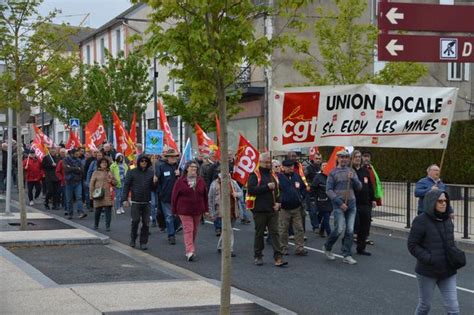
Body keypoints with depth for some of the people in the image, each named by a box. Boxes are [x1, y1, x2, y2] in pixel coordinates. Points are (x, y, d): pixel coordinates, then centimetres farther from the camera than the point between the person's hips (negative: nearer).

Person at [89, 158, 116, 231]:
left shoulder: (110, 173, 14)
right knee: (97, 210, 5)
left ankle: (107, 226, 0)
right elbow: (91, 184, 2)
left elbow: (115, 182, 18)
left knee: (108, 211, -5)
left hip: (108, 195, 2)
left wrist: (111, 181, -4)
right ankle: (96, 225, 24)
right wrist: (91, 193, -5)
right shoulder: (96, 173, 4)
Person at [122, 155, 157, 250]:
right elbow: (126, 186, -2)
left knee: (146, 223, 2)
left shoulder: (150, 173, 7)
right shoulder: (132, 172, -1)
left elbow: (153, 188, 12)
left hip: (146, 202, 2)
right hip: (135, 202, -2)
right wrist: (124, 199, -10)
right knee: (135, 221, 0)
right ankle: (133, 239, 22)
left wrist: (154, 182, -10)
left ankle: (143, 242, 10)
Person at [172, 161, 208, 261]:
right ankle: (190, 252, -17)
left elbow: (205, 195, 10)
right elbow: (174, 196, -1)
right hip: (184, 211, -4)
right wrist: (174, 210, -2)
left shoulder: (201, 181, 6)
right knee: (188, 230, -11)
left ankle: (191, 250, 26)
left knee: (194, 231, 12)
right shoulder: (181, 181, -4)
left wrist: (205, 209, 7)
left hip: (197, 211, 4)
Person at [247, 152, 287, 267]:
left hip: (272, 210, 4)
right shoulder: (255, 175, -3)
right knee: (259, 234, 5)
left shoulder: (273, 175, 15)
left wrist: (278, 202, 4)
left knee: (275, 233, -1)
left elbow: (278, 191, 21)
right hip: (260, 210, -4)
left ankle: (278, 258, -4)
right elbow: (251, 189, -18)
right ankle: (258, 256, 17)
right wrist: (267, 187, -20)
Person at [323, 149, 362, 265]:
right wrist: (340, 202, -14)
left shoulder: (352, 171, 12)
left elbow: (359, 187, 9)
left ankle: (347, 256, 7)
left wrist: (353, 179, -11)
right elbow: (329, 190, -6)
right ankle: (327, 247, 14)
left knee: (350, 230, 1)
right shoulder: (333, 173, -1)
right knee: (340, 229, -11)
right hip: (338, 205, -4)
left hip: (351, 204, 4)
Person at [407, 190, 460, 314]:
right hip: (427, 272, -5)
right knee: (425, 305, 11)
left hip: (447, 272, 5)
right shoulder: (421, 221, -13)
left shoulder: (447, 219, 6)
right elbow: (412, 245, -12)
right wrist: (430, 259, -20)